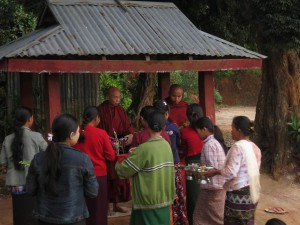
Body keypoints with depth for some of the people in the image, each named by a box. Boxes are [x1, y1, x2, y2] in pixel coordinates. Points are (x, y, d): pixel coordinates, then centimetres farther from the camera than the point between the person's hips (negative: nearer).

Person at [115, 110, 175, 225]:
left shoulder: (145, 148, -19)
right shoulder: (167, 146, 1)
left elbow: (124, 170, -13)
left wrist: (117, 166, 8)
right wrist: (134, 154, 14)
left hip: (148, 201, -6)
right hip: (164, 198, 6)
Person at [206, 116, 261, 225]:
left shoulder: (238, 146, -17)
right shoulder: (255, 148, 7)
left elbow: (231, 172, -21)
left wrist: (216, 171, -5)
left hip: (238, 194, -8)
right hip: (252, 192, 8)